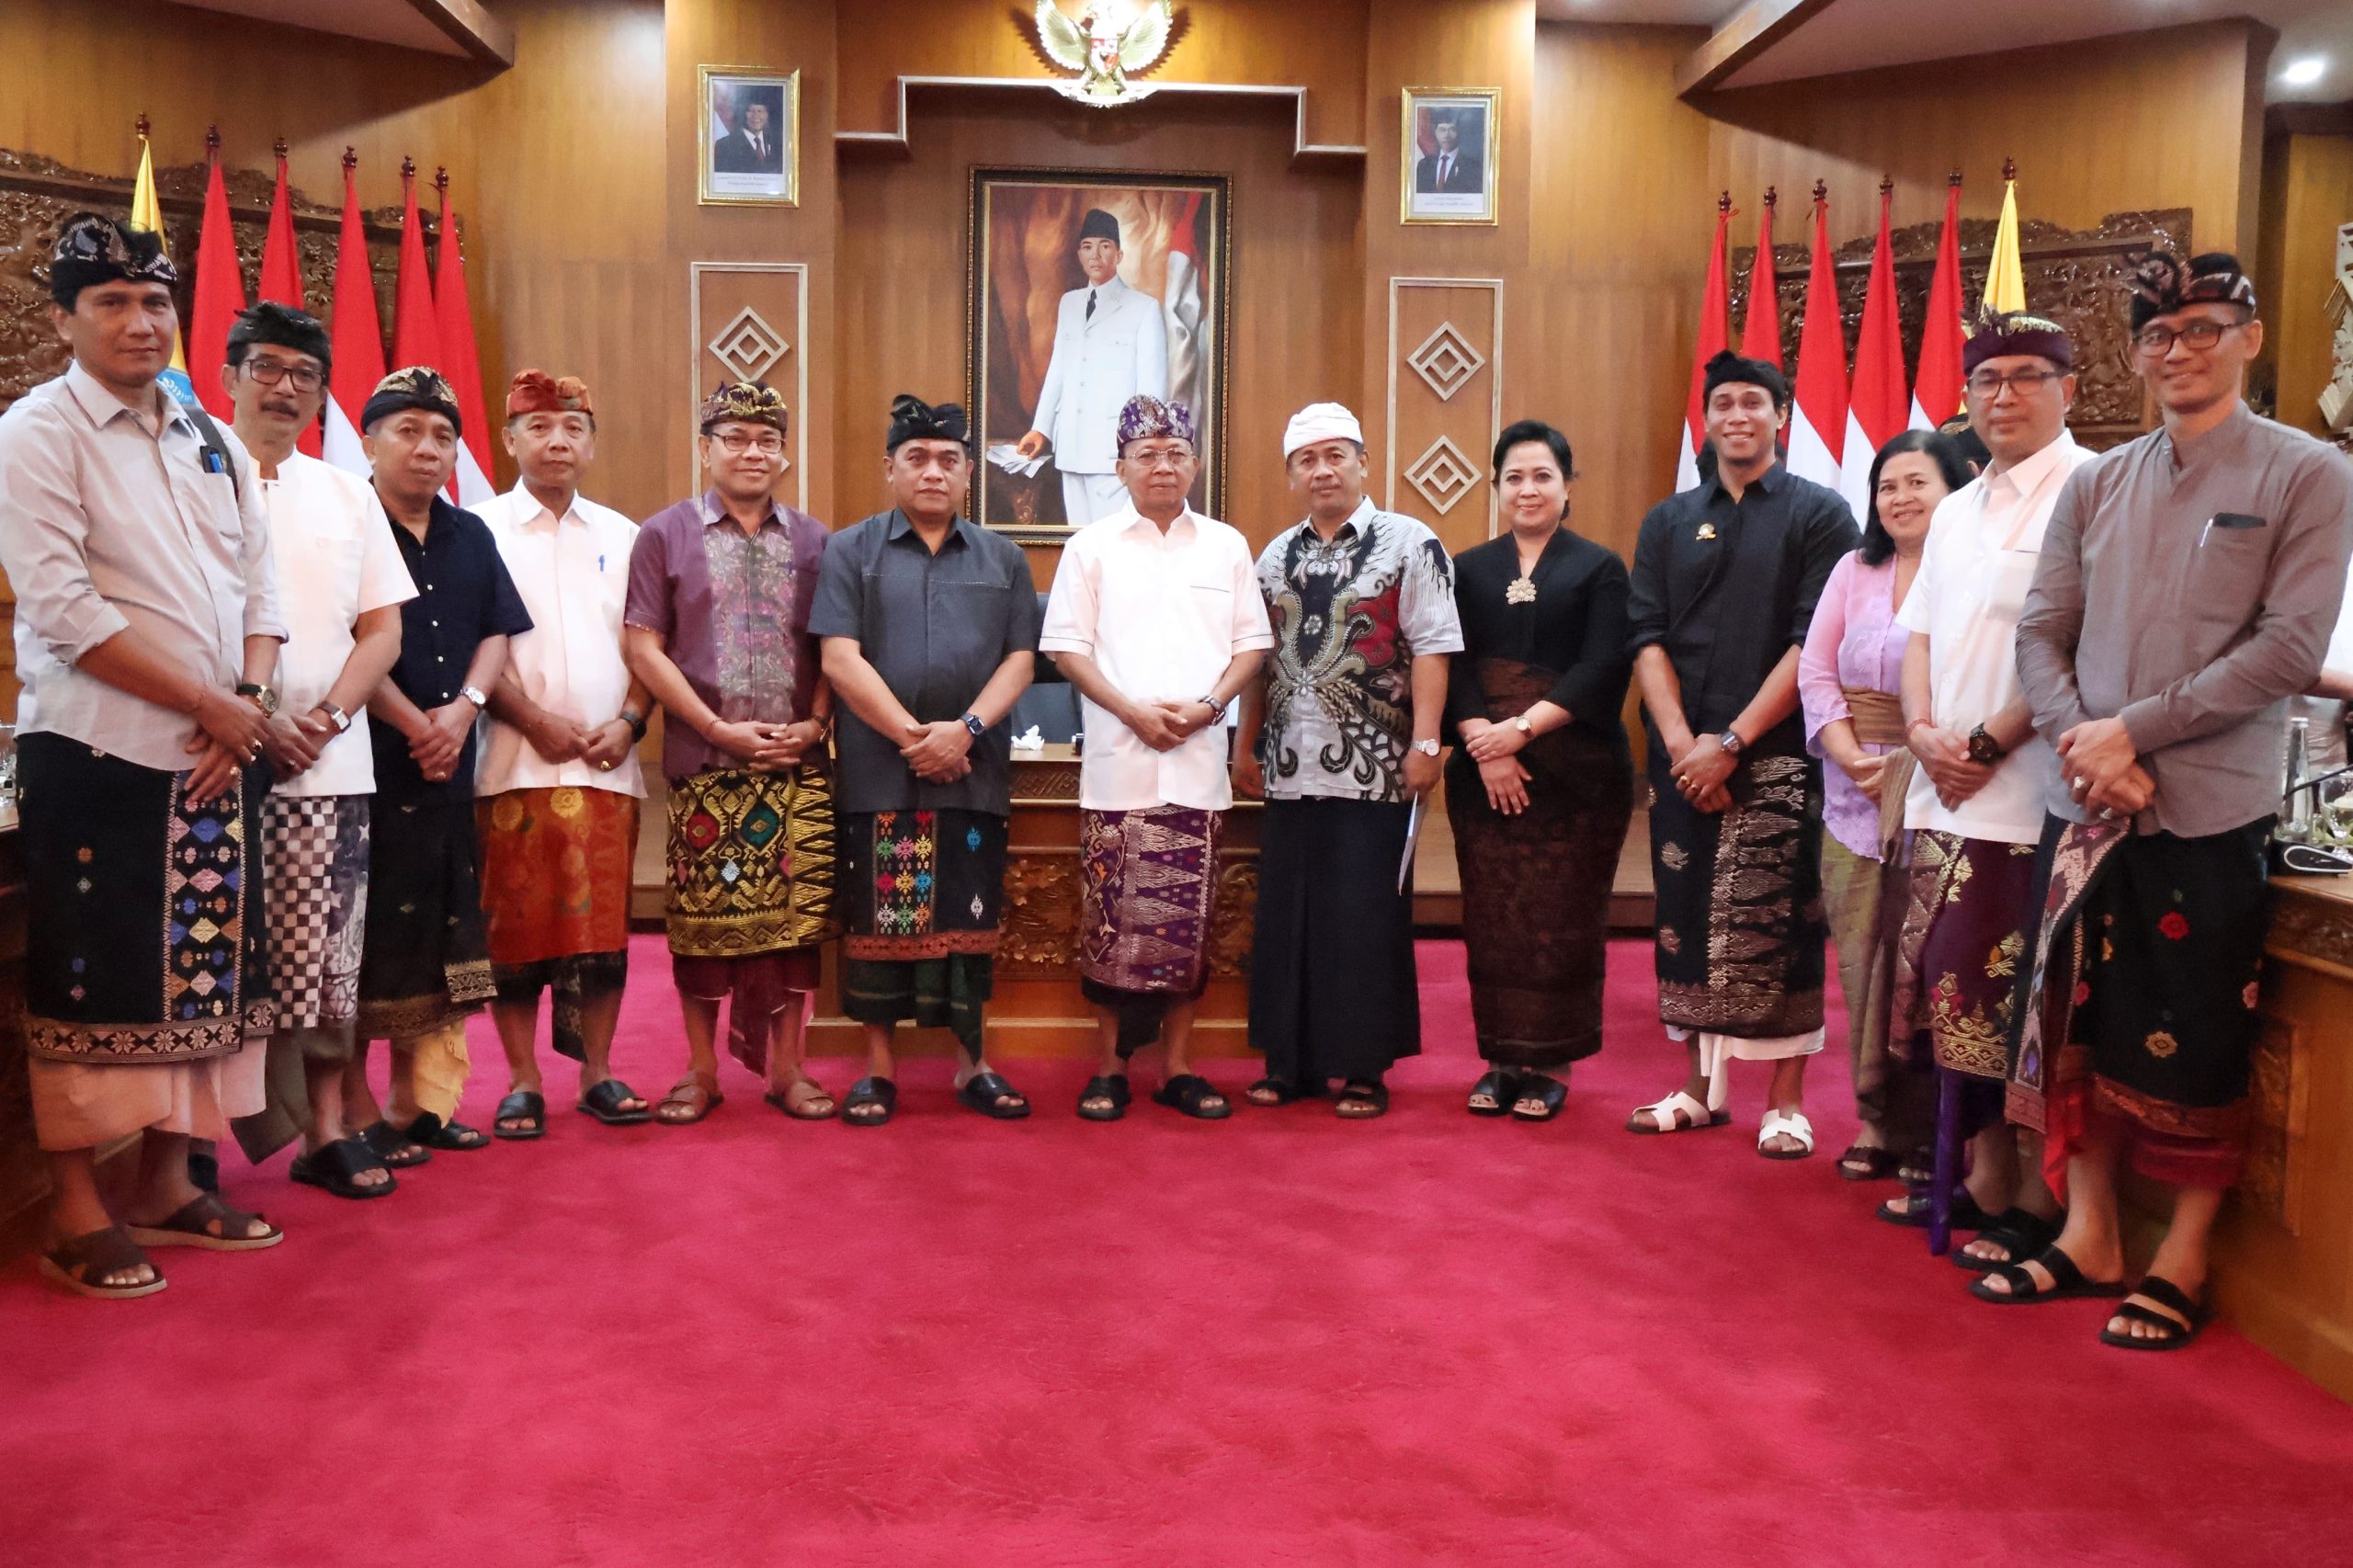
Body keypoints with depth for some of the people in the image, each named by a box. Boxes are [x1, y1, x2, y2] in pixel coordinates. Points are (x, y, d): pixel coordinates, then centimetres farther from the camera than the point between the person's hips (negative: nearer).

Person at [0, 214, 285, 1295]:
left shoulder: (215, 446, 13)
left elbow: (258, 594, 12)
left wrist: (248, 704, -5)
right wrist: (211, 705, -14)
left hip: (217, 758, 6)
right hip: (98, 757, -6)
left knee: (200, 971, 10)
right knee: (91, 985, 0)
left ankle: (165, 1186, 23)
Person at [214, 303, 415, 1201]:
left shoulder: (346, 497, 16)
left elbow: (382, 629, 12)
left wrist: (328, 715, -4)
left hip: (329, 762, 4)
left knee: (325, 959, 4)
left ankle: (325, 1128, 12)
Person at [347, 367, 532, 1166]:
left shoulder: (471, 537, 15)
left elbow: (497, 633, 11)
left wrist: (464, 708, -7)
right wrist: (414, 725, -11)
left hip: (449, 768, 6)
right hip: (365, 762, -6)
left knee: (438, 934, 9)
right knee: (368, 935, -3)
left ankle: (417, 1101, 18)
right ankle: (357, 1110, 7)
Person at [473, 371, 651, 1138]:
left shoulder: (621, 536, 13)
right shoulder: (482, 530, 3)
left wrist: (629, 721, -3)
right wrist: (534, 721, -11)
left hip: (608, 763, 3)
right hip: (514, 761, -2)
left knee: (603, 923, 4)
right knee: (516, 923, 0)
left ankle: (597, 1071, 15)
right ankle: (523, 1081, 10)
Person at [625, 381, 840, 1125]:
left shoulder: (814, 540, 12)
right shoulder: (666, 533, 5)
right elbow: (644, 647, -1)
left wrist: (815, 724, -6)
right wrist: (720, 730, -9)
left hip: (799, 765, 2)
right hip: (703, 764, -2)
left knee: (798, 914, 2)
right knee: (701, 917, 2)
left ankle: (787, 1066, 14)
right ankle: (701, 1070, 15)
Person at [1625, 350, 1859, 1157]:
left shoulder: (1820, 514, 1)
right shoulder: (1668, 522, 13)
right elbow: (1647, 637, 5)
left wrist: (1731, 743, -13)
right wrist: (1681, 742, -9)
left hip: (1776, 757, -3)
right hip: (1681, 755, 4)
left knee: (1778, 927, -2)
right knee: (1688, 920, 8)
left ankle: (1786, 1103, 8)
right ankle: (1701, 1087, 20)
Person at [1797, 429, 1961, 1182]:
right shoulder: (1855, 570, 13)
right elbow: (1815, 669, 7)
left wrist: (1922, 755, -20)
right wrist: (1852, 758, -6)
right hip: (1854, 790, 4)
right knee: (1862, 955, 6)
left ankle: (1928, 1127, 10)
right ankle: (1878, 1117, 16)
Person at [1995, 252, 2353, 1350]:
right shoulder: (2096, 484, 10)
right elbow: (2041, 634, 6)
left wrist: (2135, 730, -15)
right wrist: (2083, 744, -11)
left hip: (2211, 811, -4)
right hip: (2086, 805, 4)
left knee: (2194, 1048, 4)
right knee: (2081, 1024, 10)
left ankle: (2182, 1261, 20)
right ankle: (2089, 1237, 25)